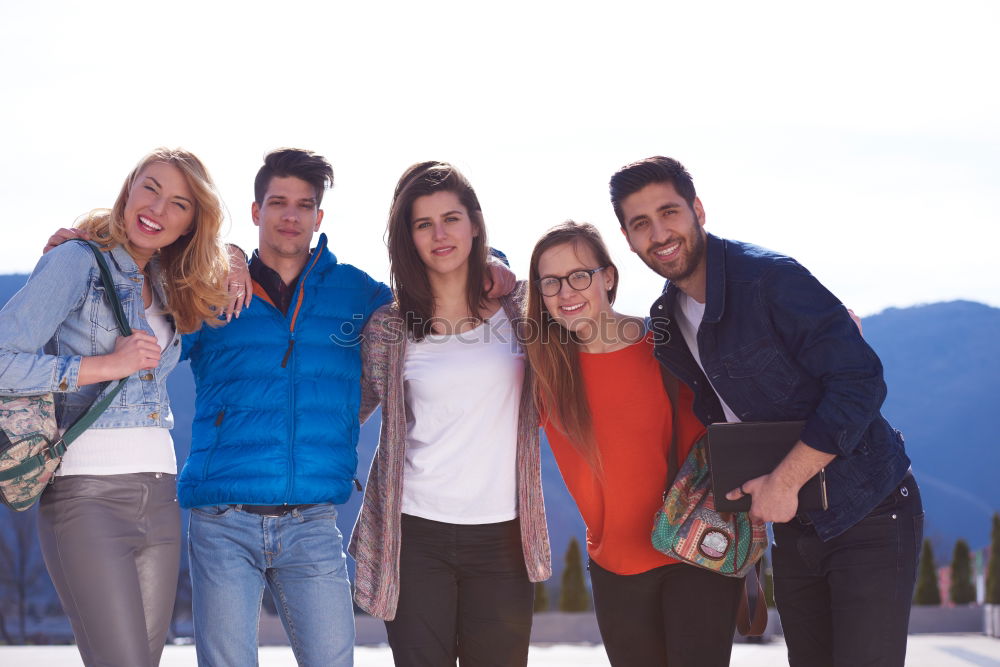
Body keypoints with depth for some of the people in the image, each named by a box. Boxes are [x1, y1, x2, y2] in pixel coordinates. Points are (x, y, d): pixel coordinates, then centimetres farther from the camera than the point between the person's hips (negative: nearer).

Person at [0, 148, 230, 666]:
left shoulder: (164, 286, 16)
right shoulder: (77, 262, -3)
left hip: (158, 497, 7)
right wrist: (104, 365, -15)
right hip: (87, 493, -7)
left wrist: (235, 264, 15)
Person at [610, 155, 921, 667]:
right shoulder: (665, 323, 6)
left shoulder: (771, 279, -18)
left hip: (867, 515, -7)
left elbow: (859, 382, -24)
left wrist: (783, 482, -23)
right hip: (793, 523, 8)